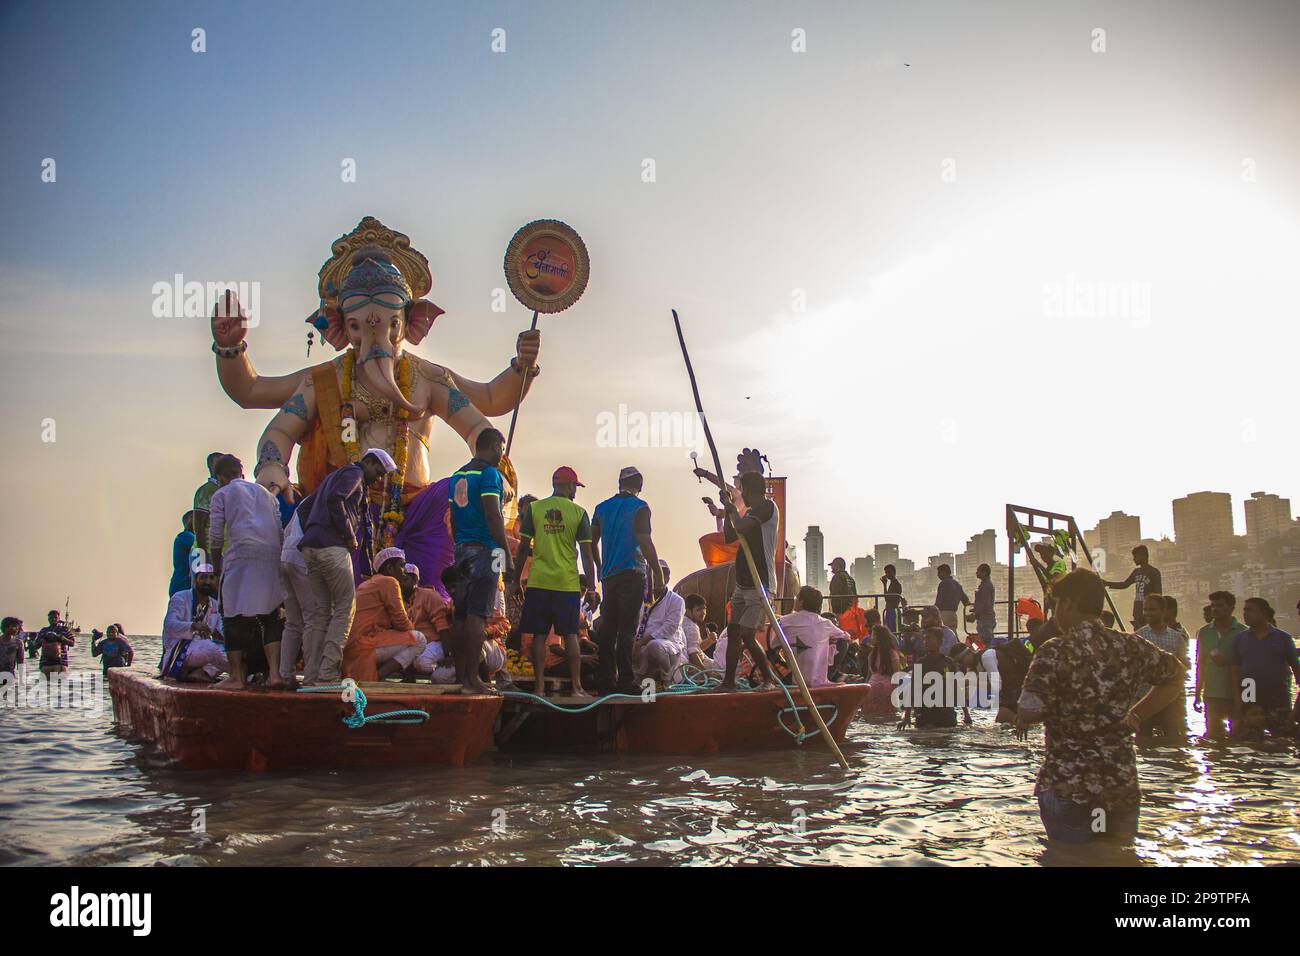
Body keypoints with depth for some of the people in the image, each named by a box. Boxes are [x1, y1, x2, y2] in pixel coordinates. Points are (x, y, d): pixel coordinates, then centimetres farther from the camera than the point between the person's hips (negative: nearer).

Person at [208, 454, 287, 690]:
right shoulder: (266, 493, 26)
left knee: (234, 616, 2)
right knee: (270, 616, 6)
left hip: (240, 555, -4)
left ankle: (236, 677, 2)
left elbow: (215, 537, 6)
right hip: (271, 556, 4)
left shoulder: (220, 495, 12)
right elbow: (279, 530, 19)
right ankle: (274, 673, -5)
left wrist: (216, 567, 16)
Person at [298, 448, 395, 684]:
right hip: (333, 547, -9)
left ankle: (312, 674, 2)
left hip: (310, 547, 9)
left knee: (317, 612, 6)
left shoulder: (334, 476, 31)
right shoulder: (354, 473, 2)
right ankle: (329, 671, -13)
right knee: (345, 606, -6)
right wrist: (350, 536, -11)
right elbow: (334, 500, -15)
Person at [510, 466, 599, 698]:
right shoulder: (578, 512, 1)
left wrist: (516, 579, 12)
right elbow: (587, 554, 0)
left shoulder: (534, 509, 4)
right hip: (568, 582, -1)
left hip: (538, 581, 1)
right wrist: (590, 588, 5)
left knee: (538, 635, 5)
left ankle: (540, 687, 4)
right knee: (570, 635, 6)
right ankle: (576, 687, 7)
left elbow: (523, 548, 4)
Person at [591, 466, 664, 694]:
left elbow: (593, 543, 13)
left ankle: (605, 680, 10)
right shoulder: (639, 508, -5)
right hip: (632, 573, -5)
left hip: (608, 575, 6)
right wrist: (658, 577, -8)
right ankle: (626, 681, -7)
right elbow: (646, 543, -11)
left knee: (607, 627, 9)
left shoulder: (602, 508, 12)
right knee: (627, 629, -6)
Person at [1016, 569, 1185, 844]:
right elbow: (1176, 676, 21)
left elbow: (1029, 713, -22)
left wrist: (1021, 719, 1)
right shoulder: (1131, 647, 3)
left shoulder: (1054, 653, -14)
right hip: (1123, 787, 5)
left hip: (1067, 788, -5)